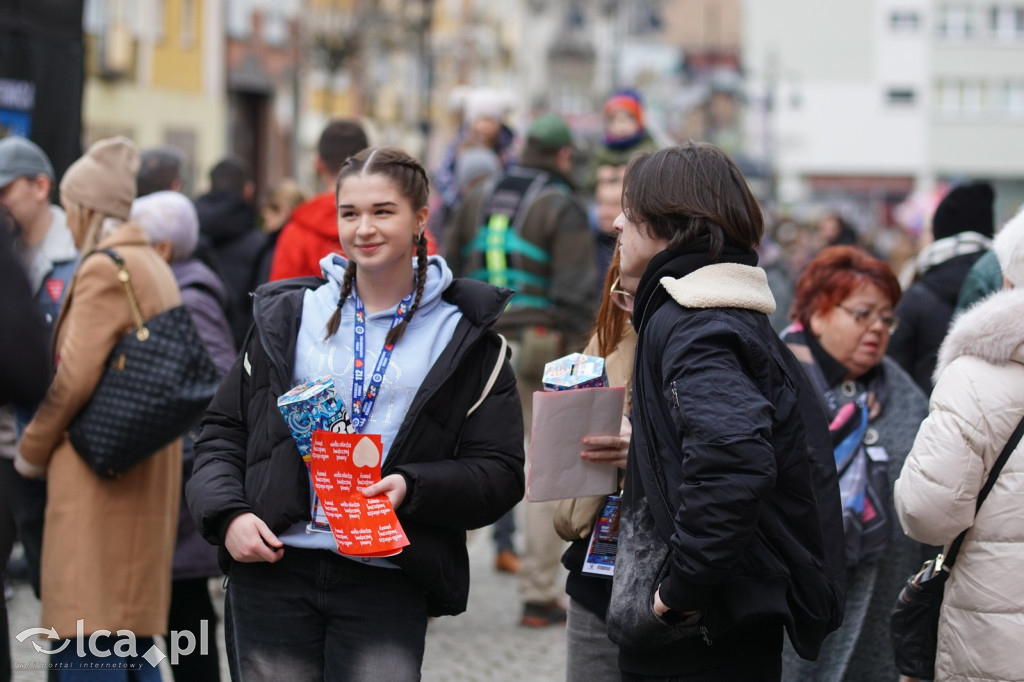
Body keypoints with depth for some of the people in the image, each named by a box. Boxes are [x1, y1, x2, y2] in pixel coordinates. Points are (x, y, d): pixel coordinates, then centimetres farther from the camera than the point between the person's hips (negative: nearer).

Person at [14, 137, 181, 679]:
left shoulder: (104, 270, -13)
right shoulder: (153, 266, 16)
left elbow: (75, 379, -18)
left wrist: (32, 450, -4)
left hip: (100, 475, -9)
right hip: (147, 481, 10)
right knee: (131, 636, 13)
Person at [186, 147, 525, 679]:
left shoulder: (464, 336, 5)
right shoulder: (289, 316, 12)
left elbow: (499, 474, 1)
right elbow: (223, 431, 14)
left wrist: (412, 488, -16)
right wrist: (227, 515, -4)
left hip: (387, 583, -2)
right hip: (273, 573, 2)